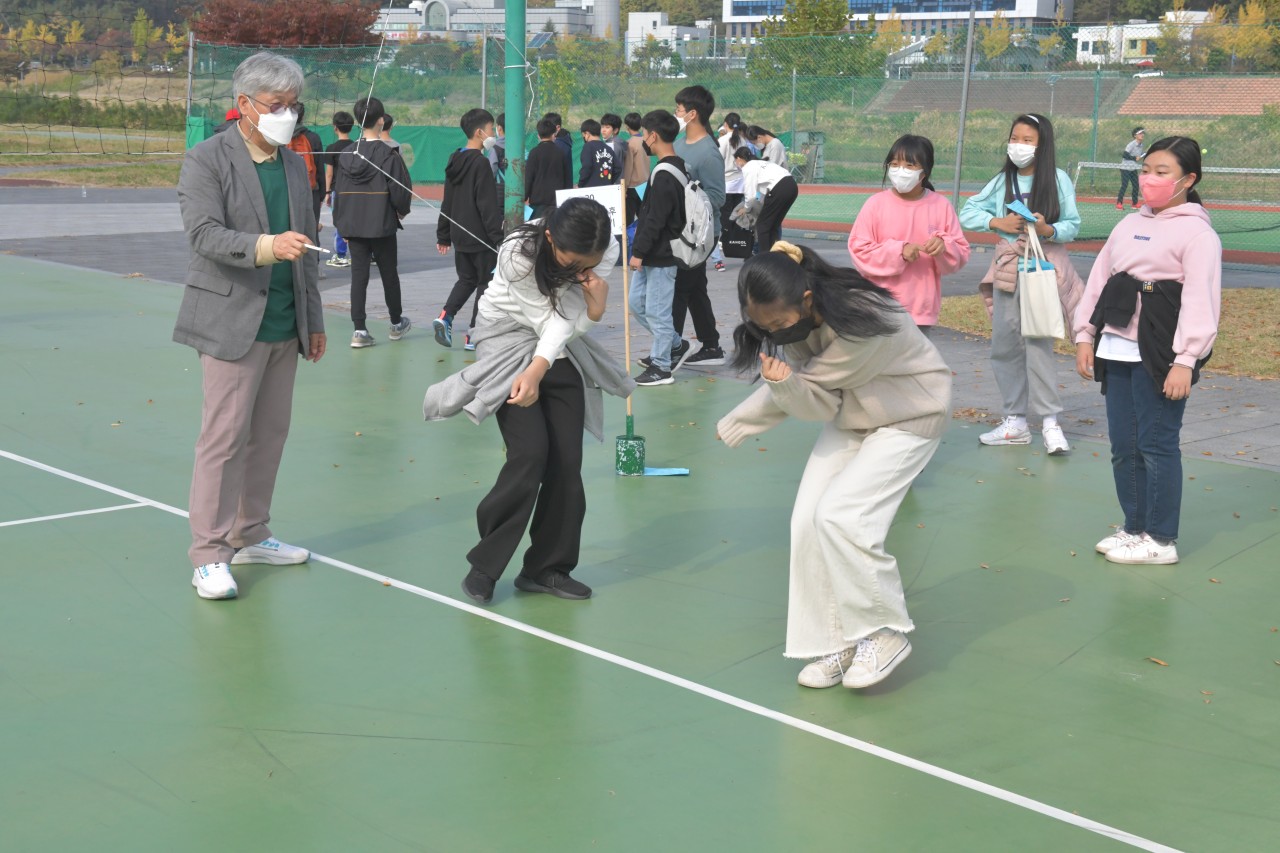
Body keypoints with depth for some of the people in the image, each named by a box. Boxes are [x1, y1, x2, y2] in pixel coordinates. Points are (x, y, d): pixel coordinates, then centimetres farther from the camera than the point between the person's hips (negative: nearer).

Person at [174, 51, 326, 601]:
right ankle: (209, 555, 0)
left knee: (270, 434, 11)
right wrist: (266, 246, -32)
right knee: (225, 436, -6)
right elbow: (204, 234, -17)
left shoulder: (294, 164, 14)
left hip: (285, 326, 7)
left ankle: (249, 536, 23)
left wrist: (313, 318, 18)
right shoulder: (206, 161, -6)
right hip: (233, 322, -6)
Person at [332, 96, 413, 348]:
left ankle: (359, 331, 0)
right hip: (382, 225, -3)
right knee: (389, 273, 13)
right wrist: (402, 211, 10)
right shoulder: (388, 154, -11)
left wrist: (341, 224, 15)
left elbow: (339, 191, 6)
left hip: (353, 225, 3)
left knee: (358, 275, 5)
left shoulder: (346, 155, 1)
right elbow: (401, 190, -11)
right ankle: (396, 324, 29)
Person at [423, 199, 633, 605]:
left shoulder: (605, 252, -19)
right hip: (509, 343, -4)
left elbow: (565, 321, -21)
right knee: (530, 453, -16)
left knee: (567, 462, -3)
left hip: (562, 352, 5)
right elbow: (547, 320, -23)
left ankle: (547, 568, 10)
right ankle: (484, 566, -4)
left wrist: (537, 371, -35)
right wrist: (593, 310, -37)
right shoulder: (517, 255, -31)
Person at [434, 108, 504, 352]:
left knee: (467, 279, 19)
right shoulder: (481, 163, -15)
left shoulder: (455, 162, 9)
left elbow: (447, 203, 14)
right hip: (481, 237, -8)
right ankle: (474, 334, 3)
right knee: (486, 282, 3)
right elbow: (488, 205, -18)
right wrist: (498, 237, -17)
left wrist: (443, 235, 20)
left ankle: (445, 317, -1)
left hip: (460, 235, 8)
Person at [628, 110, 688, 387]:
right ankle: (673, 345, 30)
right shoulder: (677, 167, 10)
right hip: (653, 254, 10)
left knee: (656, 310, -2)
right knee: (637, 302, 18)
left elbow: (655, 220, -22)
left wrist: (639, 252, -18)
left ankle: (661, 367, 7)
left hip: (661, 255, -10)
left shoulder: (664, 174, -20)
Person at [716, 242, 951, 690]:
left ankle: (885, 633, -2)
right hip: (852, 419, 7)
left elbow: (809, 390, -24)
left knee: (840, 516, -20)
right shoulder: (795, 320, -13)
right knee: (808, 520, -6)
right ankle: (837, 643, 6)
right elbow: (815, 404, -7)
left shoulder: (864, 326, -35)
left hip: (910, 418, -7)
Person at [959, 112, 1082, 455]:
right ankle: (1015, 421, 18)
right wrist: (997, 222, -11)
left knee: (1038, 341, -13)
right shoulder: (1003, 180, 5)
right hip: (1009, 266, 5)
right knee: (1004, 344, 7)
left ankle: (1049, 421, -7)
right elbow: (967, 213, 5)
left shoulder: (1058, 179, -5)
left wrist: (1048, 230, -25)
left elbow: (1072, 226, -5)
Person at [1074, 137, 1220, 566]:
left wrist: (1185, 361, -20)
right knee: (1123, 445, 11)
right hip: (1117, 350, 7)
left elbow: (1200, 301, -14)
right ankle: (1134, 527, 24)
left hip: (1160, 356, -7)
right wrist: (1085, 335, 11)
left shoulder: (1197, 233, -7)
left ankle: (1161, 540, 6)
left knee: (1157, 444, -4)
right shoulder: (1129, 225, 16)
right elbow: (1099, 280, 18)